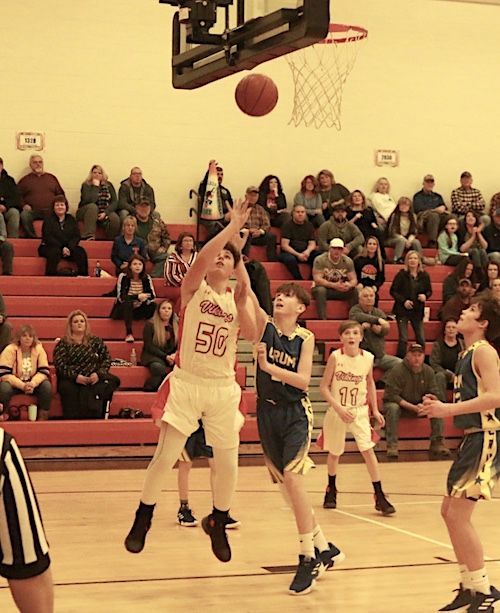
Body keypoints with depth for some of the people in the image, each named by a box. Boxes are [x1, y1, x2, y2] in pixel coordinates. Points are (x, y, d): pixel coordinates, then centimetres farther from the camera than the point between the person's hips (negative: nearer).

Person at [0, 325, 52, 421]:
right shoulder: (10, 350, -13)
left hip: (33, 383, 3)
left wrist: (33, 383, -29)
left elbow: (44, 371, -9)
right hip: (14, 383, -2)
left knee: (47, 386, -26)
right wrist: (22, 385, -30)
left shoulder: (39, 349, -5)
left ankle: (43, 418, -14)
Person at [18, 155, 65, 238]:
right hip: (32, 211, -1)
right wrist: (23, 205, -6)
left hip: (50, 211, 1)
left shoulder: (52, 178, 24)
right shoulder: (25, 180, 19)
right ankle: (32, 238, -25)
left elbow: (60, 194, 21)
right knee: (24, 215, -34)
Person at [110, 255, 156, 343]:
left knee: (153, 305, -23)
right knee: (128, 302, -36)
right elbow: (121, 297, -21)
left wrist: (144, 297, -30)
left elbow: (152, 296, -8)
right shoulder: (123, 276, -13)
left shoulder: (147, 278, -2)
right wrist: (137, 297, -30)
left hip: (138, 310, 3)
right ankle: (128, 333, -37)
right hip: (122, 310, -3)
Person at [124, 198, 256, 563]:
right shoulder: (194, 289, -1)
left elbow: (251, 334, -8)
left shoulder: (238, 299, 8)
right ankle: (143, 520, 13)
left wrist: (244, 298, -19)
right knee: (165, 456, -7)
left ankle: (217, 523, 27)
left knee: (228, 464, 4)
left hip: (223, 387, 3)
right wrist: (232, 227, -26)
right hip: (187, 383, -3)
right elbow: (201, 259, -22)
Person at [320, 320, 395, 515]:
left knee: (368, 450, -12)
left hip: (360, 411, 1)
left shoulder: (367, 358, -5)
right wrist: (339, 408, -19)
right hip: (337, 411, -1)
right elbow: (324, 386, -10)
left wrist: (375, 410, 12)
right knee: (334, 453, 13)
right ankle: (331, 490, 37)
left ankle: (379, 497, -9)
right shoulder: (335, 356, -13)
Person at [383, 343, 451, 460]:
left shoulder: (428, 371, -2)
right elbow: (391, 395, -22)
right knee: (392, 407, -37)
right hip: (400, 405, -4)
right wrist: (413, 407, -26)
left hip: (419, 405, 4)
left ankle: (437, 443, -15)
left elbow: (434, 393, 2)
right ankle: (391, 445, -35)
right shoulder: (397, 371, -18)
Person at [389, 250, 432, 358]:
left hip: (418, 311, 3)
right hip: (402, 310, -3)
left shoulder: (424, 276, 3)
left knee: (421, 339, 4)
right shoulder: (401, 275, -5)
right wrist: (403, 301, -16)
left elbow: (429, 291, 13)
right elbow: (393, 291, -3)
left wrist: (425, 296, -10)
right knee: (403, 339, -4)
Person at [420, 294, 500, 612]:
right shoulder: (467, 354, 16)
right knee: (450, 511, 14)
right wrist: (442, 407, 10)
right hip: (473, 438, 10)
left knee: (458, 514, -11)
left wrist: (450, 409, -23)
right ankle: (469, 586, 23)